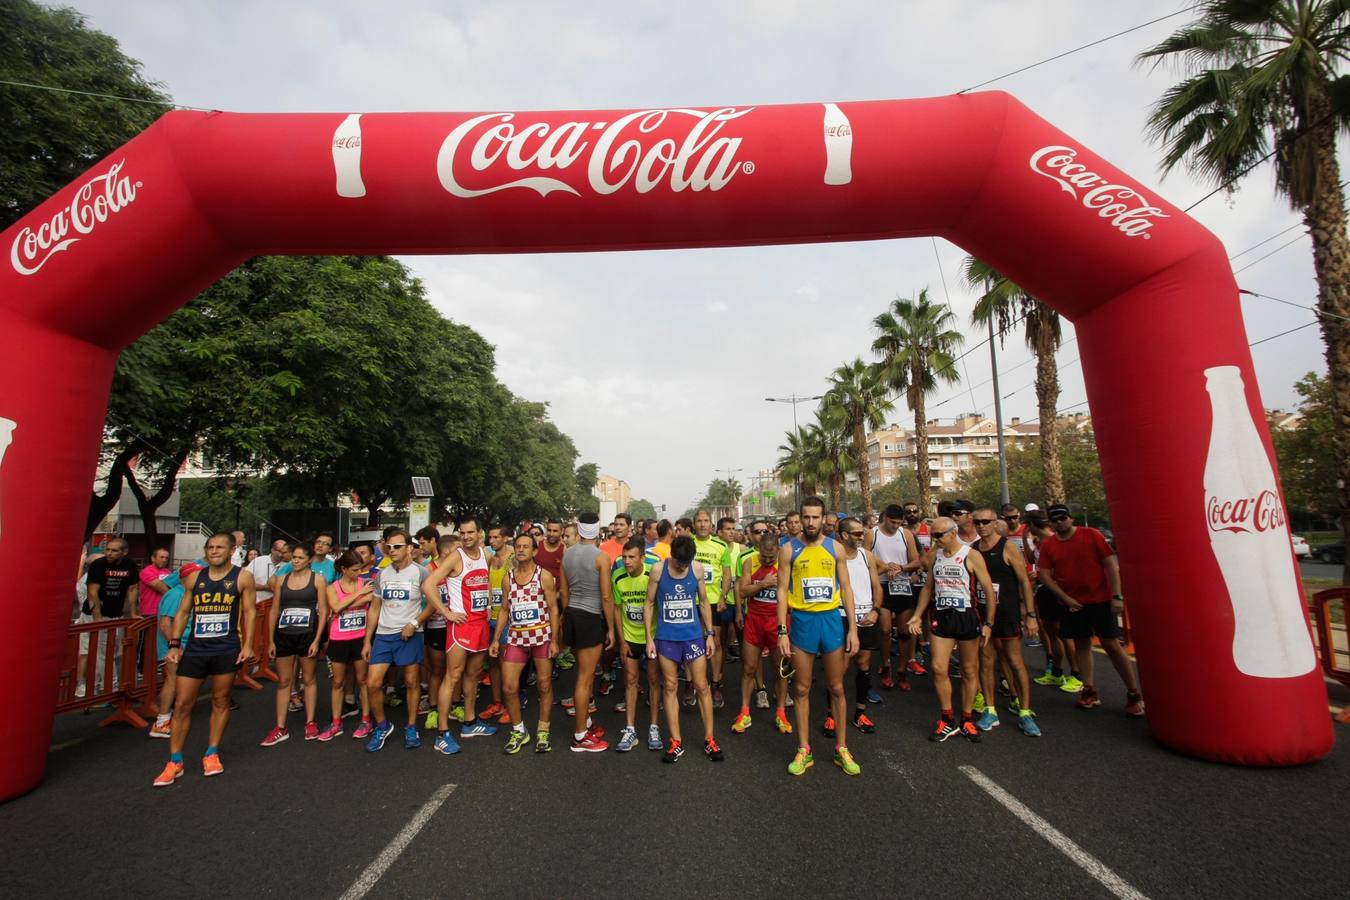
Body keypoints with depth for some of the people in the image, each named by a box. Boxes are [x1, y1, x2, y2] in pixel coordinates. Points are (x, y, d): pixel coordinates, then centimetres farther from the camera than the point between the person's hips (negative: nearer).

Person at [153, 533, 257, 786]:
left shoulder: (242, 578, -3)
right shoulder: (194, 578, 6)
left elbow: (248, 612, -3)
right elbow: (183, 612, 11)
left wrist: (248, 645, -9)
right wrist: (174, 644, 2)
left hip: (227, 650, -3)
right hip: (195, 649, 3)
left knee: (220, 701, 8)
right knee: (182, 703, 4)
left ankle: (212, 754, 22)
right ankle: (175, 761, 16)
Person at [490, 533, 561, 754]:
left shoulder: (544, 575, -4)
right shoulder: (508, 577, 7)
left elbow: (553, 608, -4)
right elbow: (504, 610, 12)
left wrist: (554, 640, -9)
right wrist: (496, 639, 5)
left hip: (541, 634, -3)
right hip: (516, 637, 3)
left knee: (544, 685, 6)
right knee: (508, 687, 1)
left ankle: (543, 732, 22)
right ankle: (519, 731, 21)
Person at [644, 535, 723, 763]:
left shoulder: (697, 569, -6)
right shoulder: (658, 569, -9)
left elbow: (703, 602, 6)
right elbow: (649, 604, -1)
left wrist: (710, 634, 4)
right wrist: (649, 637, -3)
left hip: (693, 635, 0)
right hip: (666, 637, 0)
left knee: (701, 687, 5)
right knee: (670, 688, 8)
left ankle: (709, 739, 19)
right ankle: (676, 742, 20)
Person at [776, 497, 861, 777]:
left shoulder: (835, 547, 2)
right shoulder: (788, 549, -3)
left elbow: (846, 588, 5)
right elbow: (782, 591, -4)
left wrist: (853, 628, 0)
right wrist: (782, 631, -8)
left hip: (832, 619, 2)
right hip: (802, 620, -1)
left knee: (837, 688, 11)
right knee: (802, 689, 8)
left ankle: (841, 749, 25)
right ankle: (804, 750, 21)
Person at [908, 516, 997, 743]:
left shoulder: (971, 556, -9)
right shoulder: (935, 557, 6)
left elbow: (989, 591, -7)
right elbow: (928, 588, 14)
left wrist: (988, 623, -11)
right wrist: (917, 616, 9)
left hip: (967, 616, -4)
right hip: (941, 617, 4)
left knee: (970, 671, 8)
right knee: (937, 668, -2)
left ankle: (967, 721, 24)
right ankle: (948, 721, 14)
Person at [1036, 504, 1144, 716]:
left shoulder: (1091, 535, -6)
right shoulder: (1048, 546, 1)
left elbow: (1111, 565, -7)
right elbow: (1044, 575, 1)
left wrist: (1117, 596, -12)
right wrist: (1066, 598, -6)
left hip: (1101, 600, -3)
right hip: (1073, 603, 3)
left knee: (1112, 644, -2)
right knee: (1081, 645, 9)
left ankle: (1134, 695, 9)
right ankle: (1089, 692, 18)